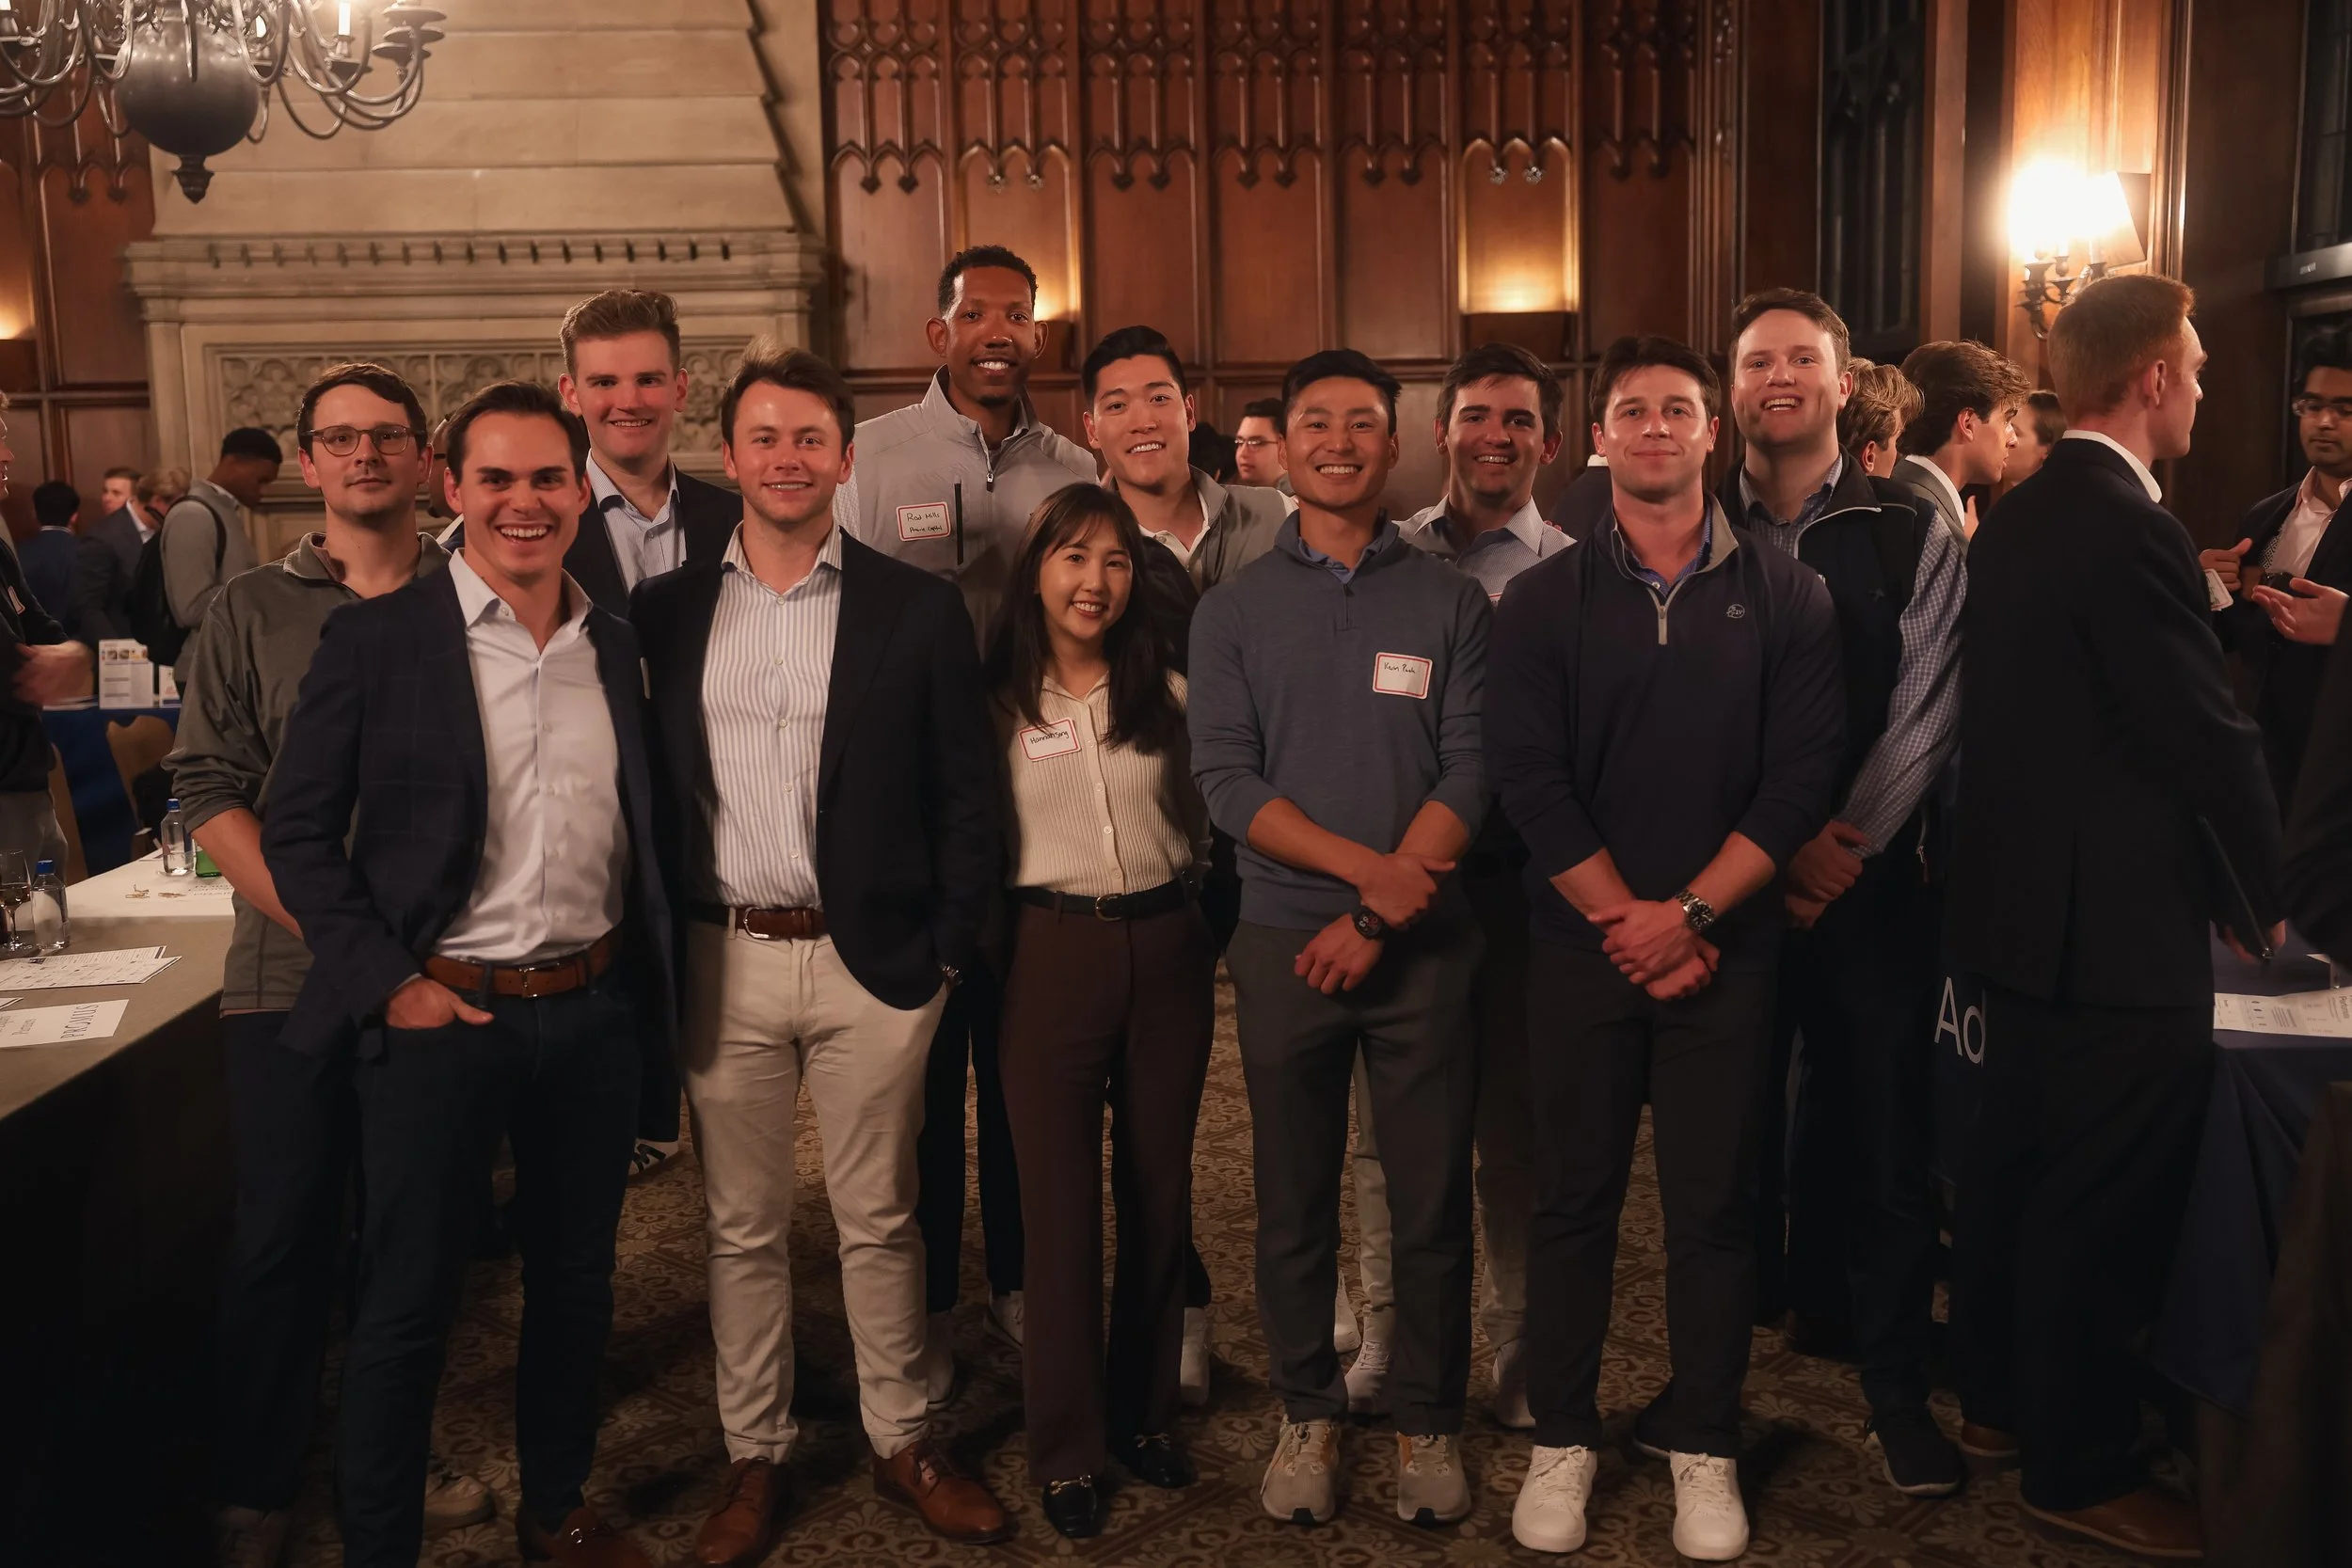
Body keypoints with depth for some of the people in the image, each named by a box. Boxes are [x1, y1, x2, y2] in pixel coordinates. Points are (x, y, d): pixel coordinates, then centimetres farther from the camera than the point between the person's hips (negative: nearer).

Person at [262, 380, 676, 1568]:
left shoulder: (618, 648, 6)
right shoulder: (375, 639, -6)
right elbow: (298, 833, -6)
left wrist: (641, 987, 5)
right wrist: (389, 983, -12)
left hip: (594, 1012, 4)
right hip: (438, 1014, -4)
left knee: (577, 1280, 17)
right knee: (405, 1302, 7)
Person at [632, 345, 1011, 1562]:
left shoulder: (917, 609, 0)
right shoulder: (664, 612, 5)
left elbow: (964, 795, 1)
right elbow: (645, 789, 7)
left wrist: (949, 951, -5)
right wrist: (653, 949, 1)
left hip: (872, 960, -1)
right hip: (723, 961, 2)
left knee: (878, 1219, 10)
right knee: (741, 1225, 12)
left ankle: (903, 1441, 28)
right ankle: (755, 1455, 28)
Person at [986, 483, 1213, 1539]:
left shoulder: (1166, 693, 5)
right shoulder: (998, 703, -1)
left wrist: (1200, 932, 10)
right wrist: (986, 950, -3)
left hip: (1168, 949, 3)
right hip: (1053, 955, -2)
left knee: (1159, 1189, 11)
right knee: (1060, 1202, 4)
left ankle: (1144, 1413, 29)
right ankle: (1066, 1444, 18)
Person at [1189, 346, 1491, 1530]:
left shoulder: (1449, 601, 5)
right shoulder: (1233, 610, 6)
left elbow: (1469, 770, -3)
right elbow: (1225, 779, -4)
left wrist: (1376, 918, -12)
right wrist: (1366, 864, -15)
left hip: (1422, 942, 0)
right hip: (1283, 938, 1)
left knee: (1433, 1202, 6)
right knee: (1294, 1201, 9)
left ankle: (1427, 1421, 22)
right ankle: (1308, 1415, 26)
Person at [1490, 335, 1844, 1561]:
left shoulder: (1784, 596, 3)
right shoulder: (1545, 598, 3)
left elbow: (1800, 780, -4)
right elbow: (1527, 778, -5)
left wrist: (1688, 913, -12)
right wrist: (1624, 918, -11)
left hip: (1727, 948, 0)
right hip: (1581, 944, 0)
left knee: (1714, 1204, 7)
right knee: (1572, 1197, 7)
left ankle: (1703, 1445, 22)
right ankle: (1562, 1436, 21)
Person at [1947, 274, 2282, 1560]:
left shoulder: (2013, 522, 9)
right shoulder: (2131, 532, -20)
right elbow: (2213, 740, -17)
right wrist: (2259, 899, -1)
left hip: (2022, 907, 10)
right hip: (2120, 926, -10)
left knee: (2014, 1158, 20)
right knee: (2107, 1205, 3)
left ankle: (1998, 1395, 36)